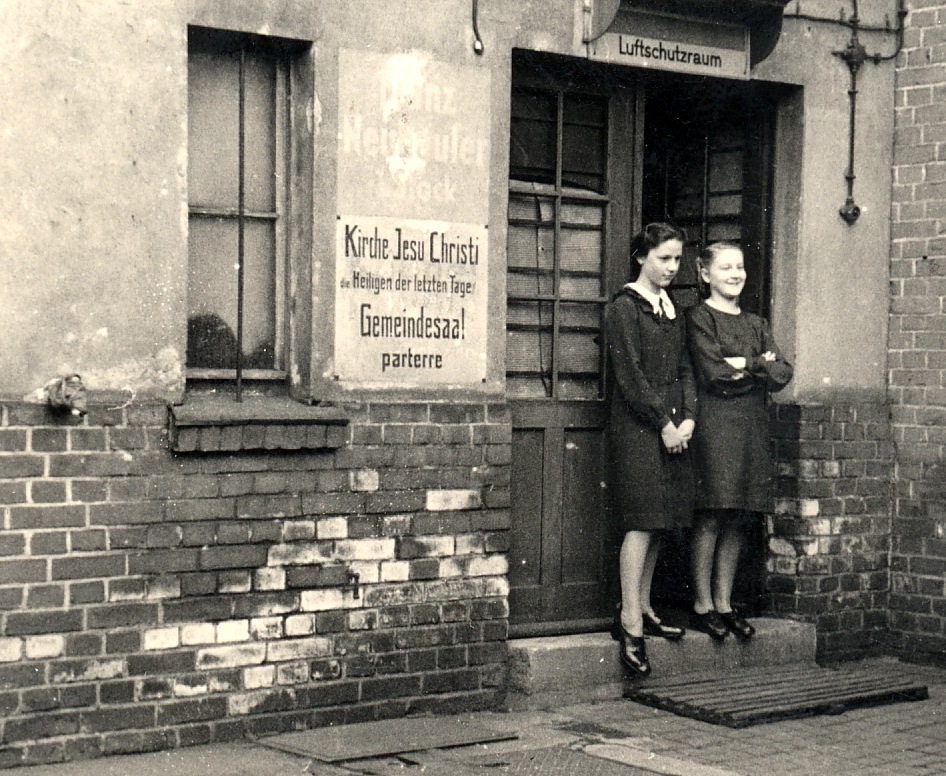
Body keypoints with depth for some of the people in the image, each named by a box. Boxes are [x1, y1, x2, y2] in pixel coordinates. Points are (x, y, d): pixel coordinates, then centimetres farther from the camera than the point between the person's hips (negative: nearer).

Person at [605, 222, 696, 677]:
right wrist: (664, 424, -12)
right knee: (643, 520, -12)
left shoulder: (673, 309, 17)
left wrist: (687, 419, 1)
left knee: (661, 521, 7)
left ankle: (642, 609, 15)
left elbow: (685, 369, 15)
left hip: (671, 428, 7)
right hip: (636, 427, -7)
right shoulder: (624, 307, -6)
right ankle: (630, 621, -11)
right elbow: (630, 375, -11)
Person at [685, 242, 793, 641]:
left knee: (738, 520, 6)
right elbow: (715, 375, -12)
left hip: (752, 428, 6)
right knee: (711, 517, -6)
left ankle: (724, 604, 12)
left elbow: (783, 373, 6)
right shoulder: (699, 317, -1)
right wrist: (762, 367, -3)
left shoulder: (755, 324, 18)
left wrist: (746, 364, -8)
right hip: (714, 425, -6)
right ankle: (702, 605, 2)